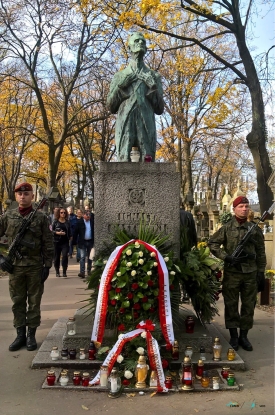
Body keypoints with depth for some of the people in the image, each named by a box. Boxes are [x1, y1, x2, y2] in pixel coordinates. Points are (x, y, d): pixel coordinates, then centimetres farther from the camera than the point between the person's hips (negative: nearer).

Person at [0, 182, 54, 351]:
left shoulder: (41, 217, -2)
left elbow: (48, 243, -2)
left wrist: (47, 266, -6)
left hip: (35, 266, -2)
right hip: (15, 266, 2)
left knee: (34, 302, 6)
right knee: (18, 302, 9)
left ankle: (31, 335, 18)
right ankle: (20, 335, 20)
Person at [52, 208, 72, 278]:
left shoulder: (67, 222, 8)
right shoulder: (55, 221, 2)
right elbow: (51, 231, 0)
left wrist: (70, 237, 3)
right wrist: (57, 233, -14)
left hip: (65, 242, 1)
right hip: (57, 241, 0)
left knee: (65, 256, -12)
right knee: (56, 257, 7)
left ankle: (64, 272, -6)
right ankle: (57, 272, 22)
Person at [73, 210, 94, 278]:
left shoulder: (92, 221, 4)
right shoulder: (80, 222, -3)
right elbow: (76, 232, -2)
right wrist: (75, 241, -5)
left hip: (90, 242, 3)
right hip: (82, 242, -3)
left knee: (90, 257, 12)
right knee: (82, 257, -8)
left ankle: (89, 270, 25)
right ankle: (82, 272, -10)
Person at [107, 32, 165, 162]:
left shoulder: (153, 76, 21)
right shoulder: (120, 76, 21)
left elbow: (159, 109, 15)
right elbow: (111, 107, 15)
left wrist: (153, 88, 1)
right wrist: (119, 86, 2)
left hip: (146, 125, 1)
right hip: (125, 124, 0)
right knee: (124, 160, -13)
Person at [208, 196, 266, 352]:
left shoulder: (255, 229, 5)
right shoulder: (226, 228, -2)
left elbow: (261, 252, 9)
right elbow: (212, 243, 0)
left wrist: (261, 271, 5)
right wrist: (226, 257, -11)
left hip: (251, 273, 2)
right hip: (232, 272, -2)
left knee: (249, 305, 8)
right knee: (231, 305, 5)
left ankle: (244, 336, 22)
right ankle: (234, 336, 18)